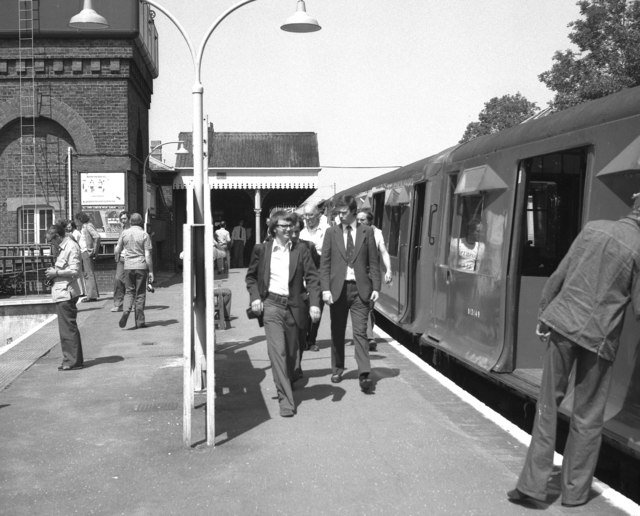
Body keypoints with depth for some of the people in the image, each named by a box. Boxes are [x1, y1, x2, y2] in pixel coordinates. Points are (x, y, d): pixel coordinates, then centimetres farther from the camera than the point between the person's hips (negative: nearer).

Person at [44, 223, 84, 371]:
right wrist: (54, 271, 10)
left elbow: (74, 271, -21)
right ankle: (71, 359, 22)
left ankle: (73, 361, 0)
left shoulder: (71, 247, -14)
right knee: (68, 327, 15)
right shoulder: (64, 247, 17)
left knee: (68, 328, -5)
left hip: (66, 293, -10)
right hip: (62, 293, 10)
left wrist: (55, 272, -13)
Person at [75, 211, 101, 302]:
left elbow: (97, 236, -22)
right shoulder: (84, 226, 19)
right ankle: (91, 295, 15)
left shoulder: (88, 226, -10)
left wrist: (94, 251, -20)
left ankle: (92, 295, -11)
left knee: (89, 273, -11)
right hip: (83, 252, 10)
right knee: (85, 273, 11)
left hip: (87, 252, -10)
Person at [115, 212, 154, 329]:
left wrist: (117, 259, 32)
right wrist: (151, 271, -3)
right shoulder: (144, 234, -5)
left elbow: (117, 249, 9)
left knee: (129, 291, 13)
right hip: (141, 266, -2)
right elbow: (148, 255, -8)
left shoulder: (124, 233, 2)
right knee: (140, 293, 5)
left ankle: (126, 310, -14)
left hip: (128, 266, 2)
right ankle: (139, 321, 8)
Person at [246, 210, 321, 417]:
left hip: (294, 306, 2)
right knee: (277, 351, -11)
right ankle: (286, 399, -9)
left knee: (291, 352, 13)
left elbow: (312, 278, 1)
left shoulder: (301, 251, 3)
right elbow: (251, 276, 13)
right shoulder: (262, 250, 3)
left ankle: (286, 384, 39)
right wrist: (255, 297, -1)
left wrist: (314, 304, -11)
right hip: (271, 305, -2)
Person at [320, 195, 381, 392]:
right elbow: (324, 263, 2)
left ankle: (364, 374, -8)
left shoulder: (366, 232, 4)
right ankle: (337, 369, 26)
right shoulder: (331, 232, 5)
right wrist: (325, 288, -8)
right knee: (337, 332, 11)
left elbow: (373, 262, 5)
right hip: (338, 288, 2)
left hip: (360, 288, -1)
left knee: (360, 332, -7)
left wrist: (375, 287, -3)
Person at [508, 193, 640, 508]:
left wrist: (543, 314, 14)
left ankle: (532, 484, 10)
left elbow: (559, 275, 7)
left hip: (563, 324, 3)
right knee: (587, 417, 10)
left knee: (549, 403, 9)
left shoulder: (593, 228, 5)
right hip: (598, 337, -3)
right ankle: (574, 491, 19)